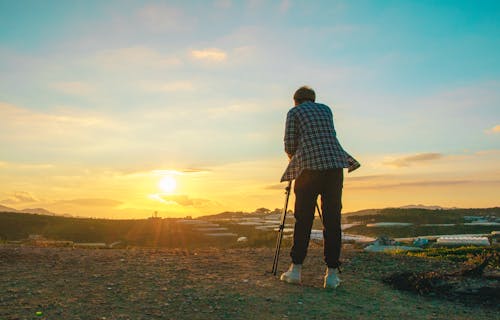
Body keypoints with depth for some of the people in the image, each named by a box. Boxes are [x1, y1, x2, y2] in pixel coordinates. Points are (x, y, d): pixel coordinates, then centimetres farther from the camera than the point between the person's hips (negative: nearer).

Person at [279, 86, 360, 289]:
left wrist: (295, 158, 26)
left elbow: (289, 145, 5)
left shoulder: (294, 112, 12)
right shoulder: (326, 109, 24)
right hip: (335, 164, 3)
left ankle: (296, 269, 5)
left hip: (309, 165, -3)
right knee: (332, 219, 2)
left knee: (303, 219, 3)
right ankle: (332, 273, 2)